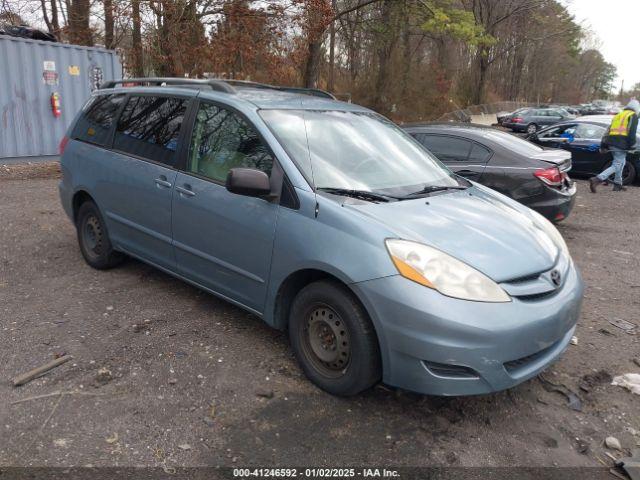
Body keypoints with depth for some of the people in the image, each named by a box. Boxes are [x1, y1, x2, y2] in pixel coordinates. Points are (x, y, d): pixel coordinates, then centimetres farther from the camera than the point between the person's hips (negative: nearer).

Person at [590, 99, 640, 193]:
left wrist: (604, 144, 20)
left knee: (621, 162, 22)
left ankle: (618, 185, 22)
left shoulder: (618, 115, 26)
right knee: (617, 166, -9)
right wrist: (631, 144, -6)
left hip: (611, 143, 8)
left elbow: (609, 130, 22)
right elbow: (632, 132, -10)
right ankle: (596, 180, -26)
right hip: (621, 144, -8)